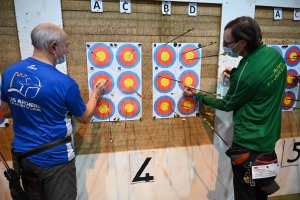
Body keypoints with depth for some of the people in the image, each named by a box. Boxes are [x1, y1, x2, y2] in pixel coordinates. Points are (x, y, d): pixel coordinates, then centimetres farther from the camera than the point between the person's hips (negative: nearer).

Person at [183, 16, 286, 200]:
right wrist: (236, 73, 6)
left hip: (249, 143, -8)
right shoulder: (274, 54, -5)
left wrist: (198, 95, -1)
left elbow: (227, 105, -12)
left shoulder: (245, 74, -29)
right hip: (269, 136, 8)